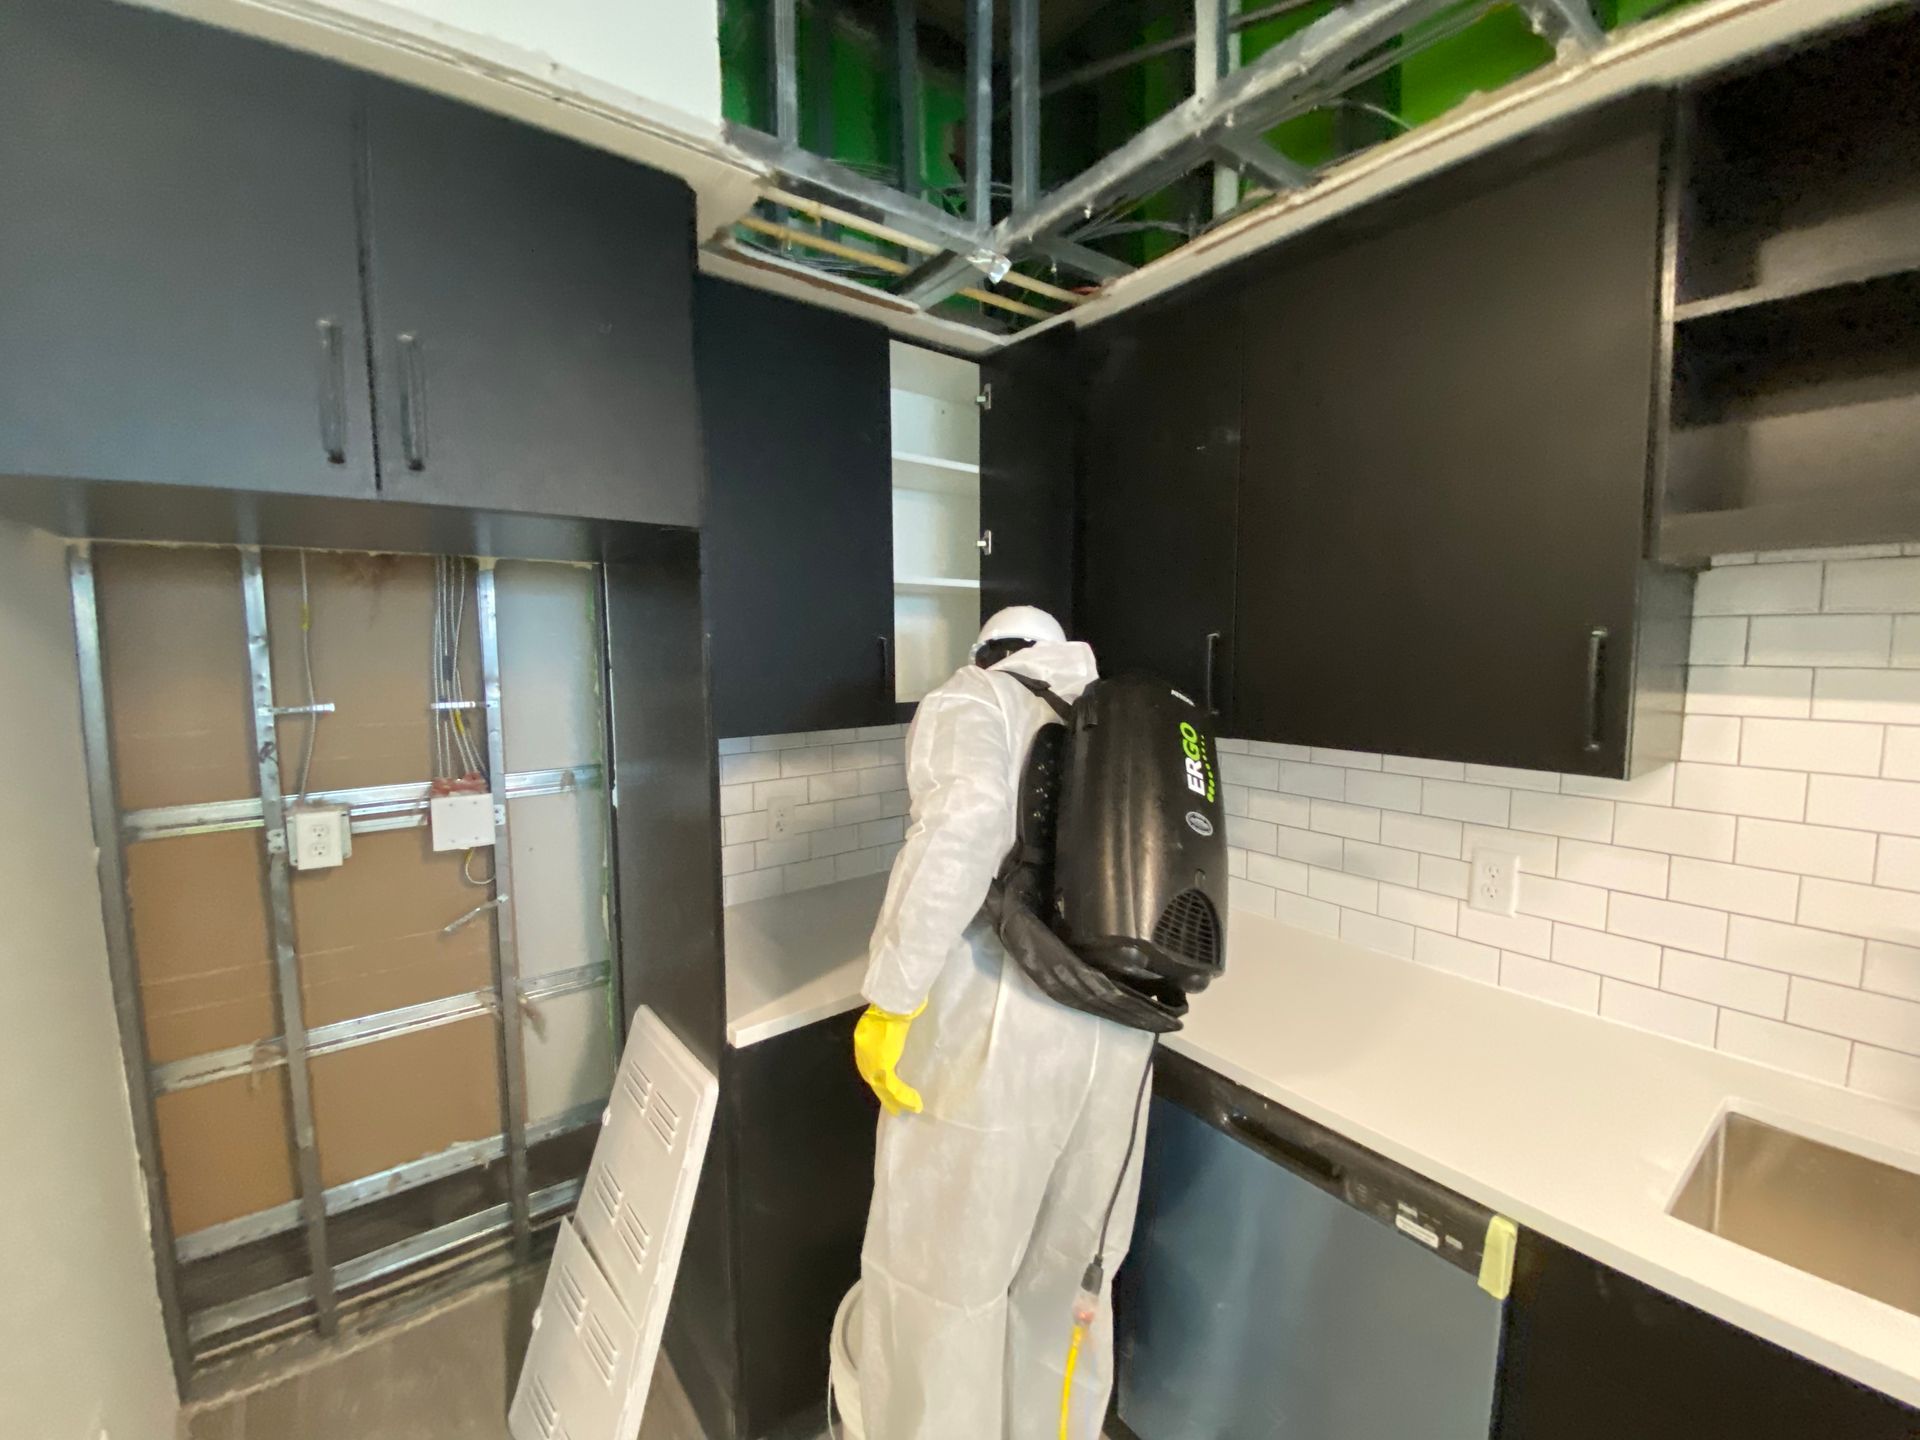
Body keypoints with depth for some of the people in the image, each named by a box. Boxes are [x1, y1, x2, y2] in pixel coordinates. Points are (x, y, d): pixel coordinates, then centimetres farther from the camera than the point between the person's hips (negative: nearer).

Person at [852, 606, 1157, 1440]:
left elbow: (968, 815, -21)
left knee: (942, 1270, 16)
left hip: (996, 1027, -6)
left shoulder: (970, 699, 2)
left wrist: (890, 997, -16)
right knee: (1068, 1268, 27)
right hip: (1119, 1030, 7)